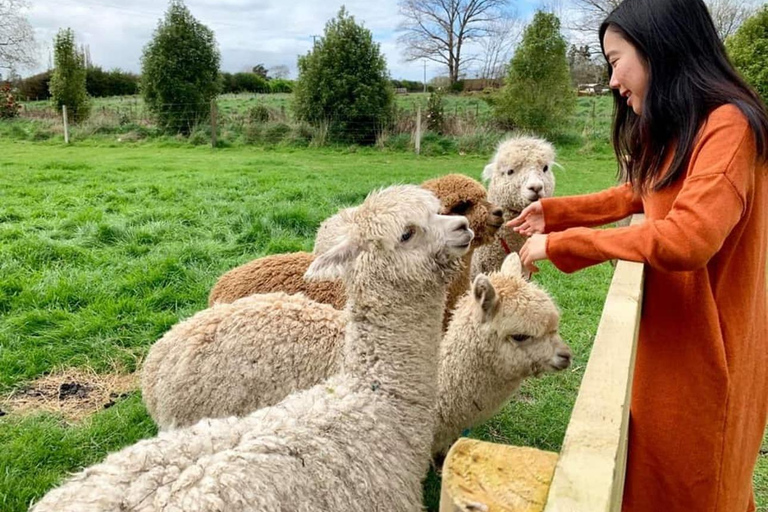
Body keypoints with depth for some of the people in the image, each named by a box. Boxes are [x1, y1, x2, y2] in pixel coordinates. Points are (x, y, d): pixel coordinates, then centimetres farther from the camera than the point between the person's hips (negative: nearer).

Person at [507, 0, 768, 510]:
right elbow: (638, 193, 21)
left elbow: (686, 239, -34)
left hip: (704, 348, -8)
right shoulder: (673, 130, 8)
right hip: (667, 335, 8)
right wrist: (553, 211, 9)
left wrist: (559, 244, -26)